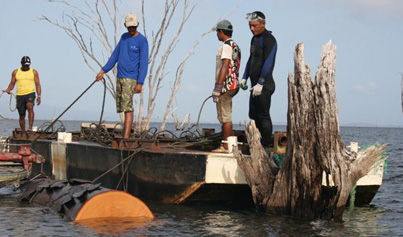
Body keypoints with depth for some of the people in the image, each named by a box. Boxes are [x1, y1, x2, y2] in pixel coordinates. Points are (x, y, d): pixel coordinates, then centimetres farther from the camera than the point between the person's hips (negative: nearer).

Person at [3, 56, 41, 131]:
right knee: (22, 115, 6)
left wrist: (39, 96, -3)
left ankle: (30, 128, -36)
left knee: (30, 107, -30)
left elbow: (37, 84, 7)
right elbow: (12, 83, 14)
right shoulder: (15, 72, 11)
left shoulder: (34, 72, 8)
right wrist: (8, 90, -7)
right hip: (19, 95, 3)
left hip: (30, 94, -2)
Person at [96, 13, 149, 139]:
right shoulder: (124, 37, 15)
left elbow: (144, 63, -12)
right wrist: (103, 70, 16)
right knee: (121, 108, 7)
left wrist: (140, 83, -19)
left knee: (127, 108, -15)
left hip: (130, 79, -7)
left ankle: (126, 138, -20)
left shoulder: (142, 41, -8)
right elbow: (115, 55, 21)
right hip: (120, 77, 7)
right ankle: (125, 136, 14)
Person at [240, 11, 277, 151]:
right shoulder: (254, 39, 17)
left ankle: (266, 147, -4)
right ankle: (261, 144, 21)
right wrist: (244, 78, 17)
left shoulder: (269, 39, -12)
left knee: (263, 116, -8)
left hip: (264, 85, -10)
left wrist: (260, 83, -23)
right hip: (255, 84, 10)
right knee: (254, 115, 14)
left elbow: (268, 63, -20)